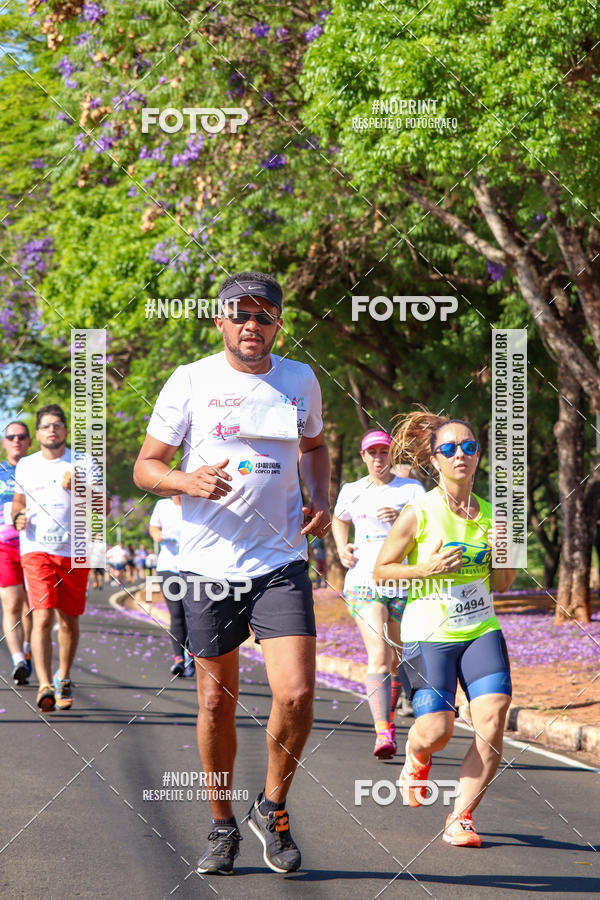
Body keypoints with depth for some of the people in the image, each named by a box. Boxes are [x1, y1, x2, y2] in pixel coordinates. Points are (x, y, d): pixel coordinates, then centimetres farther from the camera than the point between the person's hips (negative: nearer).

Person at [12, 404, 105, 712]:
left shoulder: (83, 464, 2)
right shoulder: (25, 466, 9)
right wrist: (18, 517, 3)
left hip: (74, 551, 0)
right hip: (36, 550, 0)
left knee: (69, 620, 9)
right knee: (42, 617, -16)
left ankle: (63, 678, 30)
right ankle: (45, 686, -24)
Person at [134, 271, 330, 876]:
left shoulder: (300, 380, 7)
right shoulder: (190, 382, -1)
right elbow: (145, 467, 2)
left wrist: (320, 500, 8)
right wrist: (187, 480, -20)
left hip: (281, 564, 1)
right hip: (208, 568, -1)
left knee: (296, 694, -13)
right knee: (216, 704, 6)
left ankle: (273, 807, 11)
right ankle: (222, 827, 25)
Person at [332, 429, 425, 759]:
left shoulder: (411, 489, 3)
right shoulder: (352, 491, 10)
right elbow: (339, 520, 30)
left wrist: (403, 521, -19)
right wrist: (342, 548, 12)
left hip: (403, 582, 1)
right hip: (364, 581, 0)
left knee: (397, 659, 9)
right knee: (378, 655, -17)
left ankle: (389, 716, 35)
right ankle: (383, 733, -25)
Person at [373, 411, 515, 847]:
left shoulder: (489, 513, 6)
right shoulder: (419, 512, -7)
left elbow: (502, 585, 14)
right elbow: (381, 569, -1)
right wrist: (429, 568, -15)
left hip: (481, 631, 4)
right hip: (428, 634, -4)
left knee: (492, 720, -15)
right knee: (436, 733, -11)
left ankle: (461, 817, 1)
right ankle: (416, 757, 30)